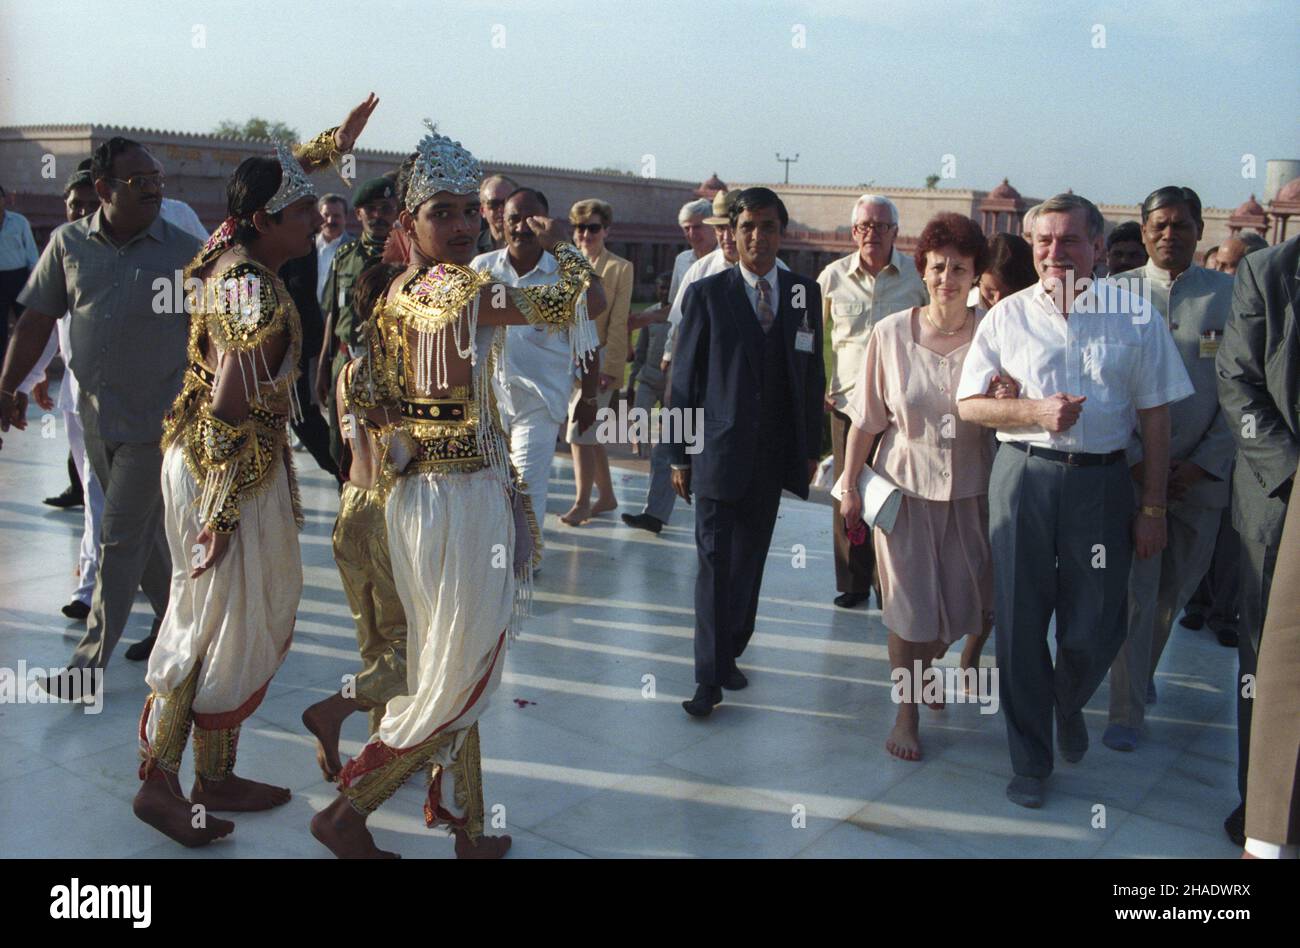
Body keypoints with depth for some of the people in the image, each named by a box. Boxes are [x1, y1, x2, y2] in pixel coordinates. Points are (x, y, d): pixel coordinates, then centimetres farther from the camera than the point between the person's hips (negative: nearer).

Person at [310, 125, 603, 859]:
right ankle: (348, 812, 12)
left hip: (414, 495, 9)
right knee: (461, 682, 5)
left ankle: (468, 830, 33)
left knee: (447, 672, 18)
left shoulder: (396, 295, 6)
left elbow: (368, 398, 9)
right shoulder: (470, 292, -19)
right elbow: (589, 299, -15)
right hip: (470, 502, -9)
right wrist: (559, 243, 0)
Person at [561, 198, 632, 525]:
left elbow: (618, 323, -8)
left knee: (580, 433, -10)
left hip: (598, 358, -6)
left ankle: (582, 503, 1)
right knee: (590, 434, 12)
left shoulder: (620, 268, -4)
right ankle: (606, 496, 25)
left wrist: (611, 369, -13)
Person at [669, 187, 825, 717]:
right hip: (720, 451, -3)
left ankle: (730, 653, 28)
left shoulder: (806, 295, 7)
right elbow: (684, 377, -1)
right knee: (716, 564, -4)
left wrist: (811, 448, 9)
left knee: (750, 561, 13)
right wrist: (680, 455, -3)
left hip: (774, 454, 4)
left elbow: (813, 373, 11)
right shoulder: (707, 294, -2)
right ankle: (709, 678, 2)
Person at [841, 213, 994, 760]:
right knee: (909, 610, 4)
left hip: (972, 489, 1)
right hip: (906, 484, -1)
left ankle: (931, 665, 45)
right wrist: (849, 486, 1)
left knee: (972, 607, 12)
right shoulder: (890, 333, -5)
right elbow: (866, 420, -1)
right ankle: (907, 711, 24)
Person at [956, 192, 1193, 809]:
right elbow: (968, 404, 5)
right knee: (1021, 623, 5)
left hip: (1101, 481, 0)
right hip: (1023, 477, 0)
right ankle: (1030, 760, 21)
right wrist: (1036, 412, -12)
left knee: (1095, 629, 3)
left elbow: (1155, 419, 4)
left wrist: (1153, 508, 1)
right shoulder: (1008, 315, 6)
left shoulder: (1136, 317, 4)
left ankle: (1068, 705, 39)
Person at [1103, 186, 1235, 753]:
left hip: (1202, 470, 2)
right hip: (1129, 467, -2)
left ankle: (1141, 672, 38)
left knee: (1175, 589, 14)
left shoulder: (1230, 296, 2)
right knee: (1135, 592, -2)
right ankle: (1127, 712, 7)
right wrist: (1129, 460, -10)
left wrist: (1204, 462, -7)